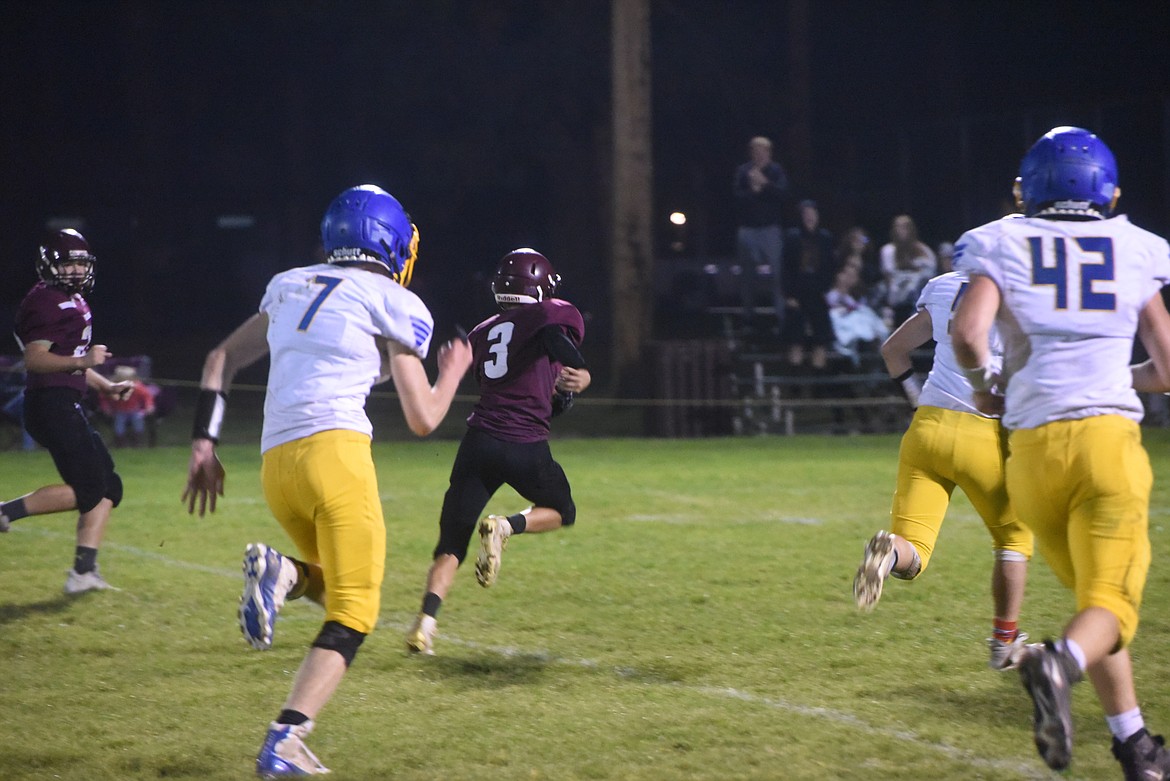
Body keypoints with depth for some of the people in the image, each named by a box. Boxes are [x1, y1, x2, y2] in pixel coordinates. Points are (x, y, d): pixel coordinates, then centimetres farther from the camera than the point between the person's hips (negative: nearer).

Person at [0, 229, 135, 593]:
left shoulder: (72, 302, 20)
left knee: (107, 487, 8)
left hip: (66, 405, 11)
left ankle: (84, 572, 5)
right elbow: (34, 359, -21)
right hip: (51, 405, -11)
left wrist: (106, 386, 20)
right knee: (88, 490, -13)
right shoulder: (45, 303, -12)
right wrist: (83, 361, -27)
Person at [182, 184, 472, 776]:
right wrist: (452, 373, 24)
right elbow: (422, 419, 5)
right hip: (334, 450, -6)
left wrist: (203, 442, 20)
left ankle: (281, 573, -9)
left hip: (275, 462, 6)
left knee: (339, 587, 25)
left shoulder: (291, 286, 20)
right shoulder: (394, 304, 3)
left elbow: (220, 361, 21)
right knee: (352, 614, -2)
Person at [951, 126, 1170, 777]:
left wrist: (985, 381, 10)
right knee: (1112, 600, -6)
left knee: (1090, 591, 19)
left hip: (1034, 444, 2)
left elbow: (969, 332, -11)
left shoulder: (1003, 246, 8)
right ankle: (1060, 664, -39)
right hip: (1109, 435, -2)